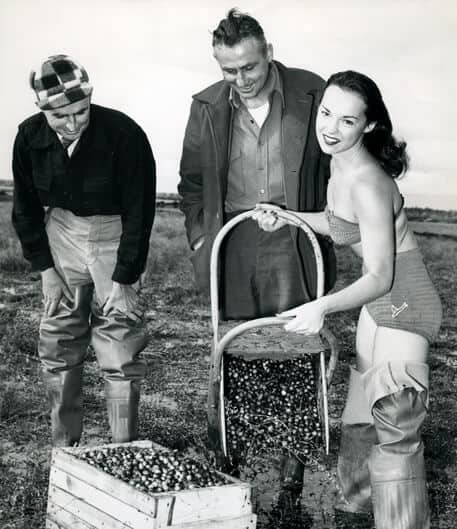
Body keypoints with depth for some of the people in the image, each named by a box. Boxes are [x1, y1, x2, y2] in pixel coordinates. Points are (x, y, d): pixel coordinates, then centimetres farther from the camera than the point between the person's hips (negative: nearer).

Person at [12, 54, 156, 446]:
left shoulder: (125, 134, -23)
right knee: (58, 348, 7)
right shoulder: (30, 137, -11)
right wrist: (45, 267, -3)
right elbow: (25, 208, 1)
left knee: (120, 351, -4)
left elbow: (139, 211, -17)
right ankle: (64, 448, 21)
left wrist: (123, 279, -16)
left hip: (115, 235, -3)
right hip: (61, 234, 4)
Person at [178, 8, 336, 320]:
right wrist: (199, 237, 8)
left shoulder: (312, 93, -5)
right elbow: (192, 182, 15)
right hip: (233, 241, 3)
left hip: (293, 236, -2)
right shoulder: (206, 107, 3)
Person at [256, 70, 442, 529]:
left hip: (403, 303, -10)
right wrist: (287, 217, 6)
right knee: (360, 413, 21)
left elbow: (380, 276, -26)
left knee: (393, 426, -10)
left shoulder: (367, 184, -27)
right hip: (378, 300, 10)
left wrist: (324, 306, -40)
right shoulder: (339, 165, 0)